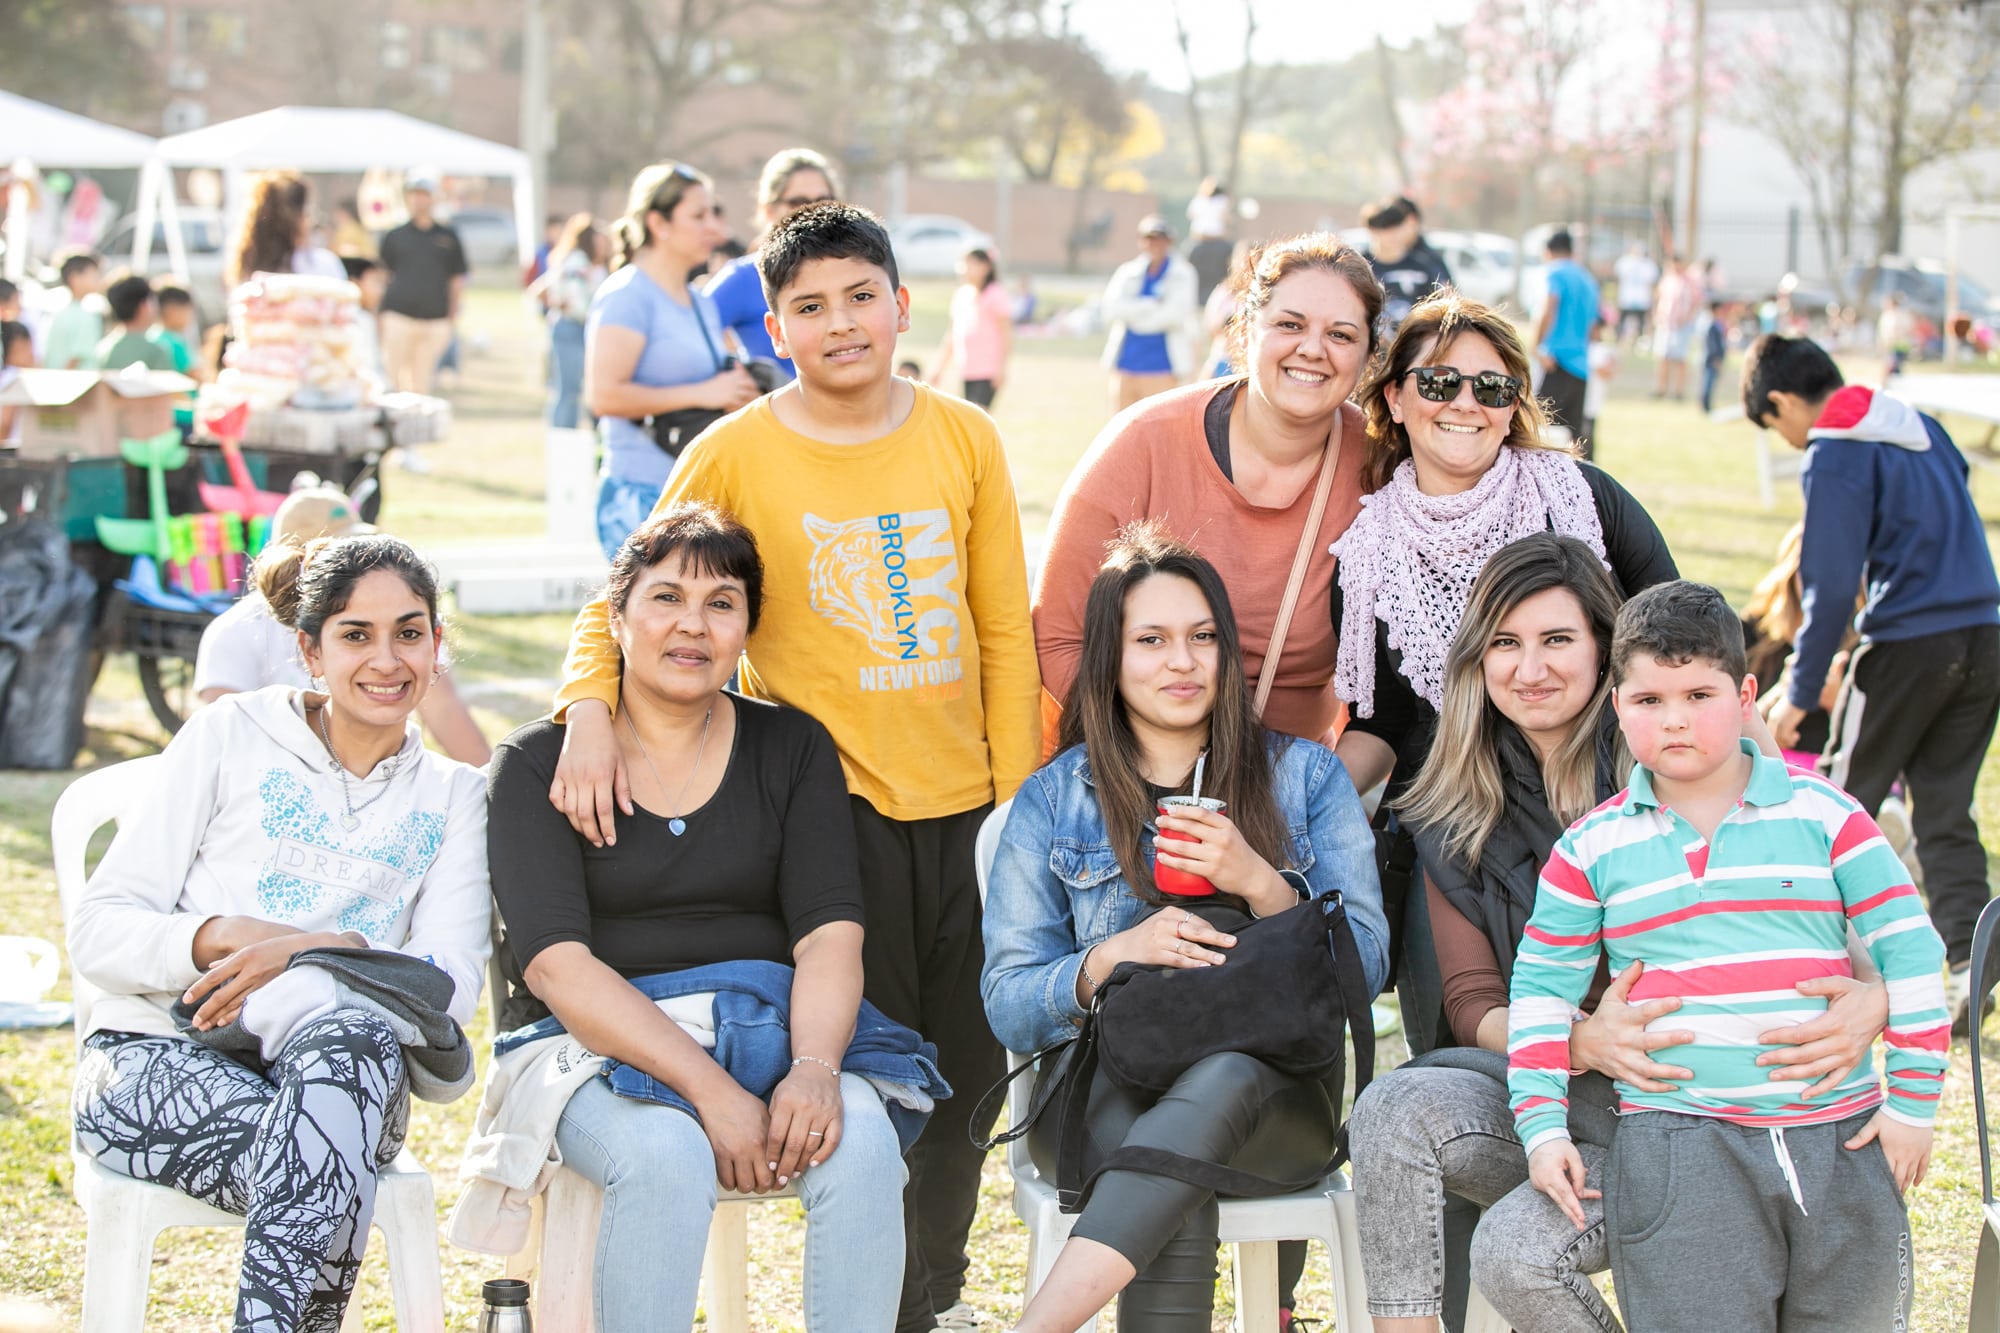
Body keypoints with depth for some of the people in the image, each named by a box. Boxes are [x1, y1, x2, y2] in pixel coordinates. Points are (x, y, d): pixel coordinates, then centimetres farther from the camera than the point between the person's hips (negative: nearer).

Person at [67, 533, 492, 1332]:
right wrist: (227, 936, -17)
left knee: (352, 1039, -37)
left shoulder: (451, 799, 16)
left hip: (341, 1079, 2)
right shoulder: (230, 738, 9)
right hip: (156, 1057, -2)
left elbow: (453, 987, 0)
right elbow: (96, 934, 3)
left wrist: (311, 952, -18)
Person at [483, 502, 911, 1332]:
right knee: (667, 1157, -35)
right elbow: (558, 965, -11)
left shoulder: (793, 748, 10)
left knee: (861, 1142, -30)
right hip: (606, 1048, -2)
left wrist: (814, 1067, -23)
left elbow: (831, 935, -1)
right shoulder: (538, 765, 2)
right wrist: (708, 1089, -23)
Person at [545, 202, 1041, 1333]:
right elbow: (623, 601, -3)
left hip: (963, 803, 3)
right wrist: (589, 713, -22)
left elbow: (1007, 634, 8)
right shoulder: (736, 455, -4)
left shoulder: (965, 441, 3)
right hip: (830, 802, -3)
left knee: (972, 1065, 11)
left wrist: (1016, 799, 4)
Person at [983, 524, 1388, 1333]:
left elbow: (1365, 969, 4)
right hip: (1102, 1096, 0)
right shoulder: (1052, 801, 13)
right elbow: (1008, 1006, 6)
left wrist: (1259, 884, -12)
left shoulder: (1305, 777, 13)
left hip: (1271, 1091, 0)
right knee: (1181, 1202, -37)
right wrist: (1113, 957, -13)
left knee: (1225, 1078, -39)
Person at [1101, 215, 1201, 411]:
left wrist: (1133, 314, -3)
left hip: (1161, 364, -4)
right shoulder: (1128, 271, 11)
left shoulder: (1182, 274, 2)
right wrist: (1152, 305, -10)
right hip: (1125, 364, 4)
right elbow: (1112, 307, -4)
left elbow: (1174, 314, -11)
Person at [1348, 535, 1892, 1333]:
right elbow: (1473, 1005, 2)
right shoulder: (1456, 822, 7)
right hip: (1557, 1086, 4)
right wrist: (1582, 1042, -21)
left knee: (1518, 1251, -28)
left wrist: (1871, 1003, -30)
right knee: (1394, 1110, -25)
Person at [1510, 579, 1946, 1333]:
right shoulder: (1592, 848, 6)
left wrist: (1913, 1102, 1)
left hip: (1842, 1140, 1)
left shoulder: (1822, 813, 5)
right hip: (1678, 1154, -1)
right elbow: (1540, 990, 10)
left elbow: (1910, 950, 5)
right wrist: (1542, 1129, 1)